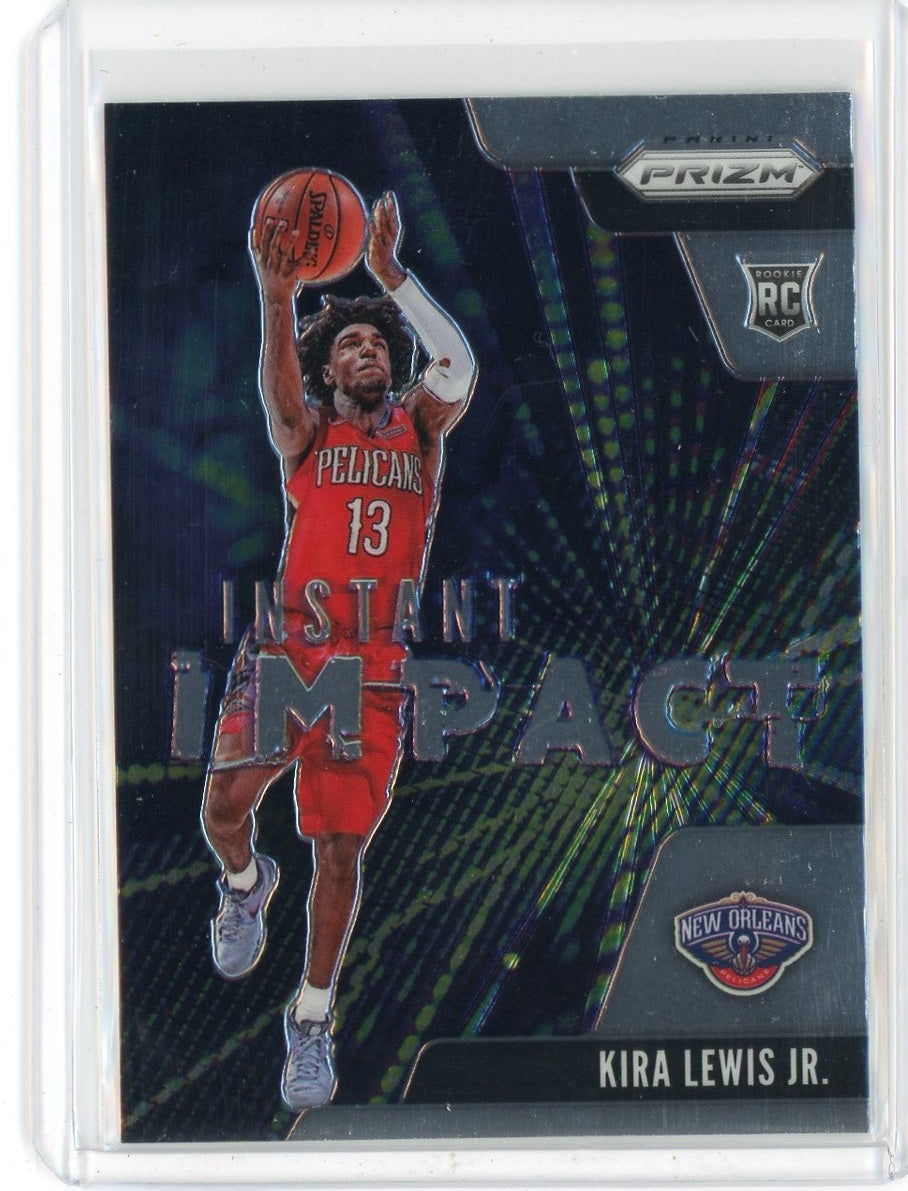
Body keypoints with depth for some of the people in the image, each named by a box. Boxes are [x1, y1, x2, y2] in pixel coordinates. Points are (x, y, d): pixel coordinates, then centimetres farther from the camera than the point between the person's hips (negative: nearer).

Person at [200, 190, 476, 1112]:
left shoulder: (418, 426, 11)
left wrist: (391, 275, -18)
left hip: (375, 663, 1)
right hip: (290, 645, -1)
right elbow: (280, 394, -18)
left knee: (341, 848, 2)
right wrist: (277, 299, -36)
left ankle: (311, 1019, 20)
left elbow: (459, 368, -11)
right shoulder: (307, 432, 7)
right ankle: (246, 883, 22)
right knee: (224, 804, -16)